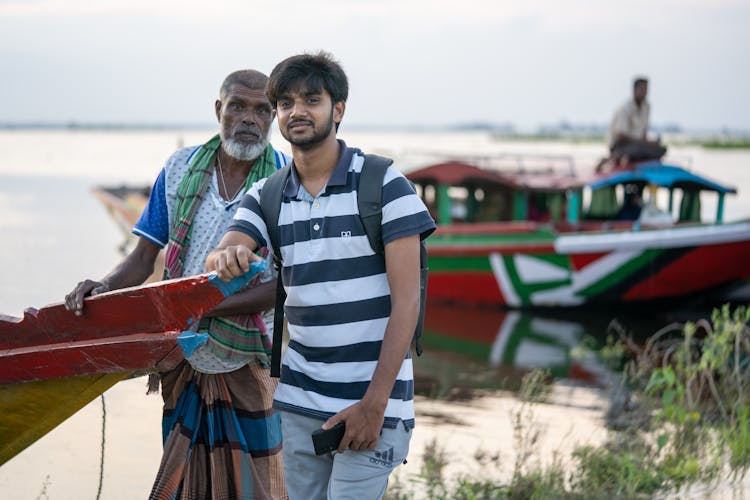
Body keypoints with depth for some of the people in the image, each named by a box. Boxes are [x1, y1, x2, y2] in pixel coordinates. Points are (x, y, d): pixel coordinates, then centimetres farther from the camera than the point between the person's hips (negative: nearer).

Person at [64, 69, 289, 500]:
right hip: (183, 355, 3)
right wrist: (104, 289, -18)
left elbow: (288, 283, -15)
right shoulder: (180, 170, 2)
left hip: (248, 361, -3)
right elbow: (143, 259, 4)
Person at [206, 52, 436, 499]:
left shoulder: (383, 183, -7)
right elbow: (222, 258, -6)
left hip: (369, 400, -5)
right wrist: (226, 258, -32)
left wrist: (375, 403, -16)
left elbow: (406, 300, -10)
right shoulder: (266, 196, 7)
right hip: (298, 399, 5)